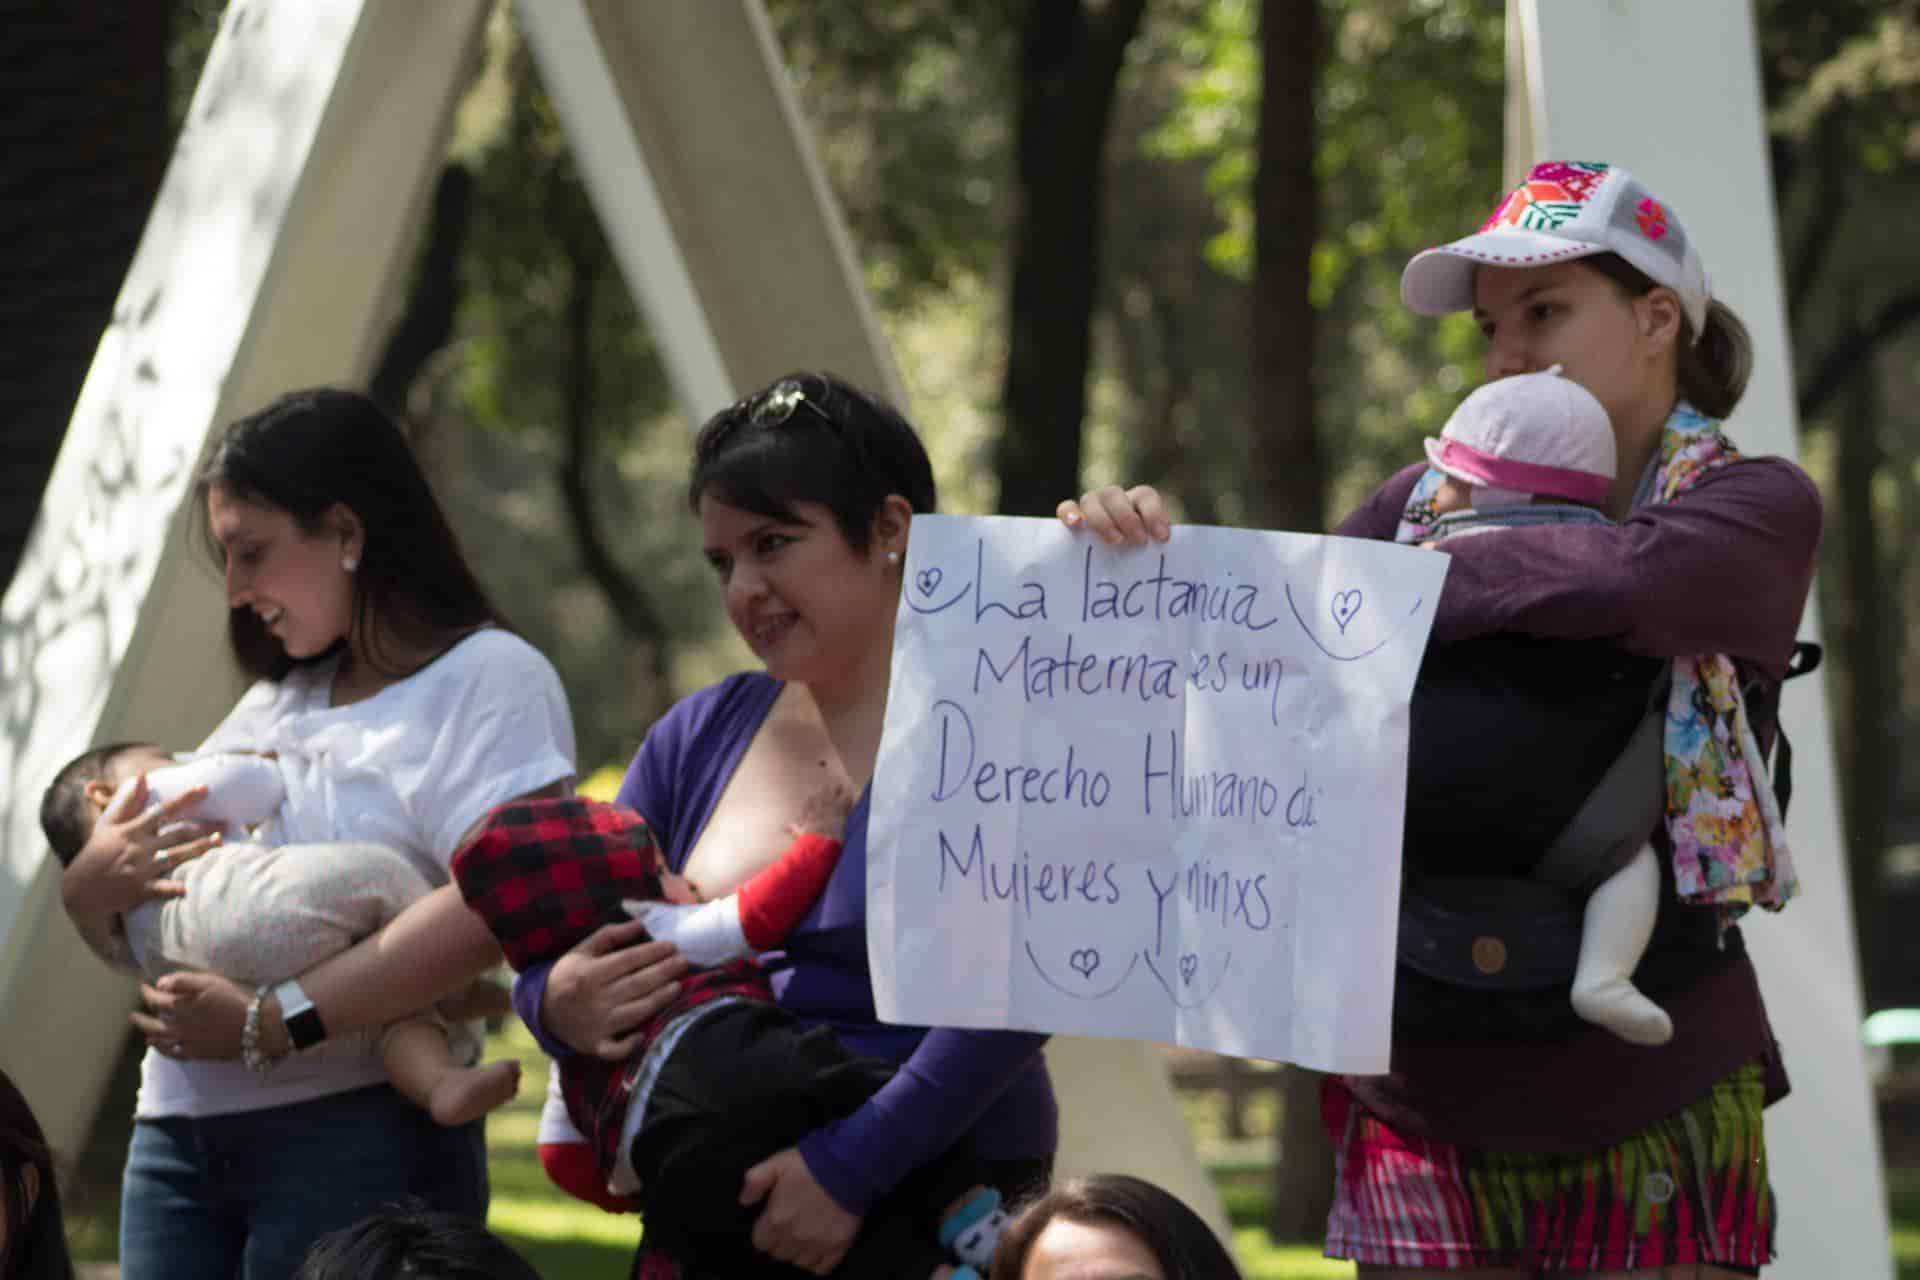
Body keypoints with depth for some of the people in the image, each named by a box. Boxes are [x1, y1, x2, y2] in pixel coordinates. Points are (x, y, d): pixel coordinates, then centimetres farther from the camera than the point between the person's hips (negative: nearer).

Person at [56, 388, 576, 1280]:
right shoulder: (275, 701, 23)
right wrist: (94, 883, -4)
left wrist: (275, 1023, -23)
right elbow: (127, 937, 21)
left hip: (352, 1130, -7)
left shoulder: (487, 678, -2)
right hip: (178, 1131, 7)